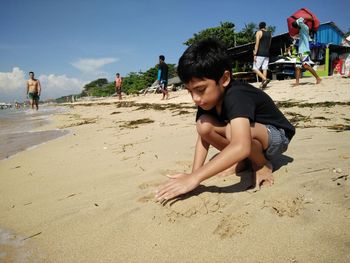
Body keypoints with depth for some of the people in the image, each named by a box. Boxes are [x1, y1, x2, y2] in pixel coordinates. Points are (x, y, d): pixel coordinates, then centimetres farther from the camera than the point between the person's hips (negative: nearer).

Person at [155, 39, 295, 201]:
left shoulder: (236, 96, -35)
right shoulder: (207, 98, -10)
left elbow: (241, 146, -50)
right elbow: (202, 136, -11)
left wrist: (194, 177, -51)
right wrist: (194, 173, -25)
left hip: (277, 137, -6)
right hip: (245, 145, 7)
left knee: (235, 130, -39)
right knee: (203, 124, -19)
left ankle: (261, 164, -7)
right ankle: (243, 159, 0)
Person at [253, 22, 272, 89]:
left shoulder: (259, 32, -5)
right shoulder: (269, 33, 14)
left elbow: (257, 44, -13)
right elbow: (269, 44, 19)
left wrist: (255, 54, -14)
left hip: (260, 54, -6)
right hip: (267, 53, 7)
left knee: (255, 68, -6)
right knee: (264, 69, 5)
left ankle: (265, 79, -23)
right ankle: (263, 84, 4)